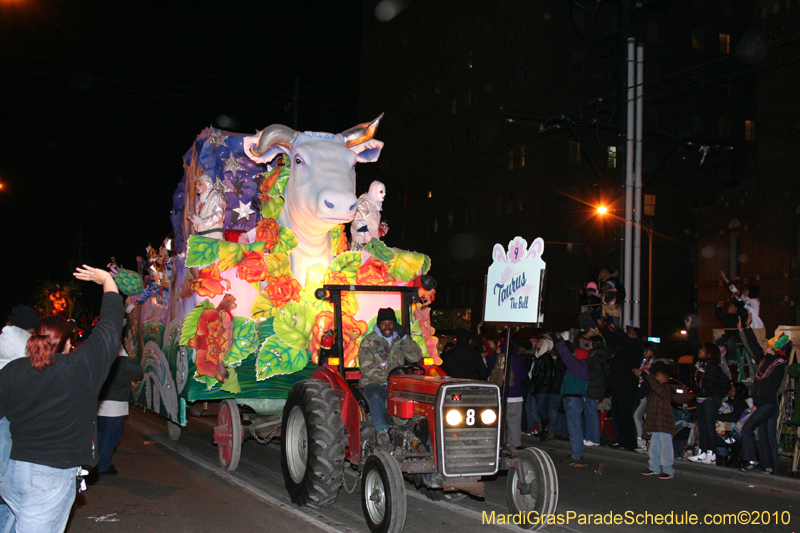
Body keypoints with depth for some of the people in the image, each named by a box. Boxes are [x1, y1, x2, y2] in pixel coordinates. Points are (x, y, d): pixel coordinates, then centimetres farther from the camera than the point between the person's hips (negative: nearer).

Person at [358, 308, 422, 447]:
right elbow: (367, 369, -8)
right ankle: (381, 429, -48)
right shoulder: (369, 341, 4)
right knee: (376, 396, -38)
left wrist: (404, 337, -5)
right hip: (373, 383, -3)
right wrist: (387, 378, -19)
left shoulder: (400, 340, 16)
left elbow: (416, 357, 3)